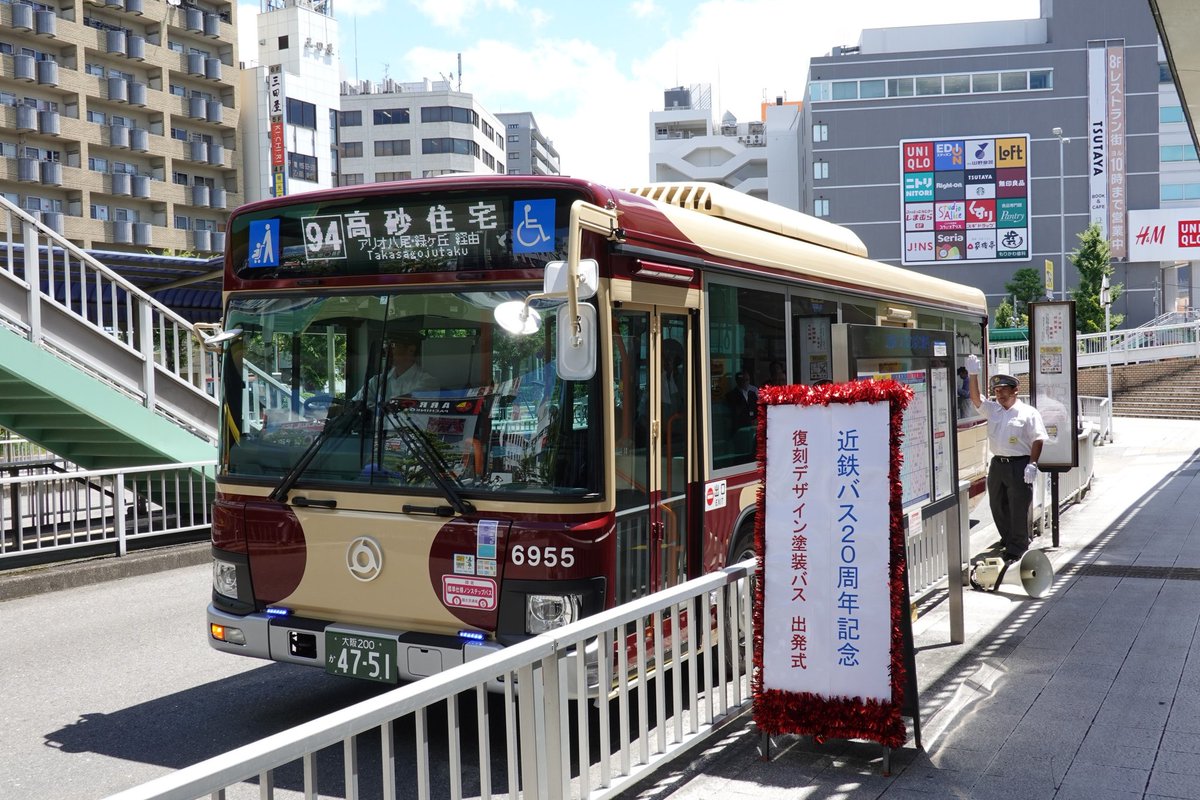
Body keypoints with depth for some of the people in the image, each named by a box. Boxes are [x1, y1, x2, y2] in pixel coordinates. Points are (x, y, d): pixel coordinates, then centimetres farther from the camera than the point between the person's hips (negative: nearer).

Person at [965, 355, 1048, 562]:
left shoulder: (1028, 413, -4)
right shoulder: (992, 409, 13)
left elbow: (1038, 439, -8)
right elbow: (976, 399, 0)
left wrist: (1032, 464, -17)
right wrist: (973, 375, -10)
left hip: (1019, 465, -6)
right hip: (997, 464, 6)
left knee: (1018, 508, -4)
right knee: (997, 506, 13)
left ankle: (1017, 547, 4)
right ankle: (1007, 539, 28)